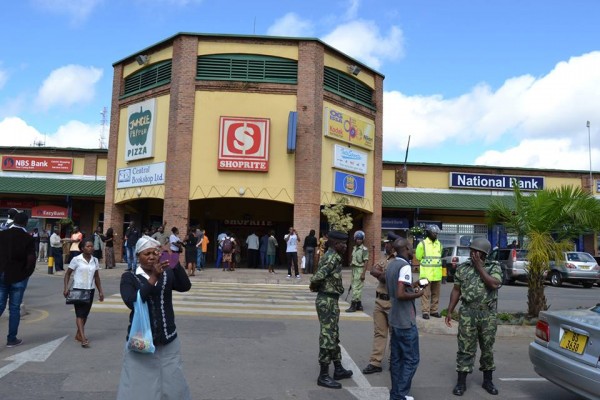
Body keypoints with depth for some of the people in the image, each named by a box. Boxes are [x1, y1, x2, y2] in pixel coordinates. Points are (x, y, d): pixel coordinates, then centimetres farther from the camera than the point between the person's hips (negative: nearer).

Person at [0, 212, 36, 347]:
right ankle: (11, 339, 12)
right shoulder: (28, 238, -8)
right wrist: (26, 274, 3)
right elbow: (31, 259, -12)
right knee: (14, 308, 6)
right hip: (19, 277, -2)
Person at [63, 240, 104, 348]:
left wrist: (100, 291, 11)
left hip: (90, 290, 5)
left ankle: (78, 334, 27)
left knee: (85, 314, 12)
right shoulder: (76, 260, -8)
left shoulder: (95, 260, 5)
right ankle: (83, 338, -12)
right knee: (80, 314, -7)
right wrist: (66, 287, -12)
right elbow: (68, 273, -2)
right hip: (78, 289, -5)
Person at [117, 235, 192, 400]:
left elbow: (185, 286, -15)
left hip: (168, 341, 3)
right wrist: (153, 278, -27)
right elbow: (131, 302, -20)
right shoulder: (129, 277, -3)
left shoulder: (167, 274, 3)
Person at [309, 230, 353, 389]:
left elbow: (318, 277, 17)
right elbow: (316, 277, -27)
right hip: (327, 301, -10)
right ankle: (323, 376, 7)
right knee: (328, 337, -2)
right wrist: (315, 286, -8)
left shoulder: (332, 256, 12)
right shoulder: (332, 258, -20)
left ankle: (338, 369, 31)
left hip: (331, 300, 10)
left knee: (334, 336, 19)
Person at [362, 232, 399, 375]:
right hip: (380, 300, 7)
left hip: (392, 302, -7)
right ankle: (375, 363, 13)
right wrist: (383, 274, -16)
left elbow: (384, 278, -24)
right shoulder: (385, 258, 11)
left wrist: (380, 275, -7)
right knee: (379, 332, 9)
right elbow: (372, 271, -1)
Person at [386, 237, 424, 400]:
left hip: (395, 320, 9)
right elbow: (400, 294, -27)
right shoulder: (405, 266, -19)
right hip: (406, 322, -9)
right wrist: (417, 294, -11)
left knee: (396, 358, 13)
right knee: (411, 360, 1)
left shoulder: (391, 265, 10)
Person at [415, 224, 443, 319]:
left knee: (436, 294, 10)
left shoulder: (439, 244, 11)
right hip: (426, 274, -5)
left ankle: (434, 310, 20)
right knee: (426, 294, -3)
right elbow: (418, 257, 0)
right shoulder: (422, 244, -5)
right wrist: (426, 263, 4)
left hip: (437, 274, 5)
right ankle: (425, 312, 2)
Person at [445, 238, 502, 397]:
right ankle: (461, 382, 9)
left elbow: (494, 284, -19)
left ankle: (487, 380, 28)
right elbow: (456, 290, 6)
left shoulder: (494, 267, -1)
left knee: (488, 348, 12)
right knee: (465, 348, 2)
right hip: (467, 313, 0)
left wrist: (479, 267, -15)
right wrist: (449, 311, 2)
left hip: (488, 314, 0)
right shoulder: (462, 267, 3)